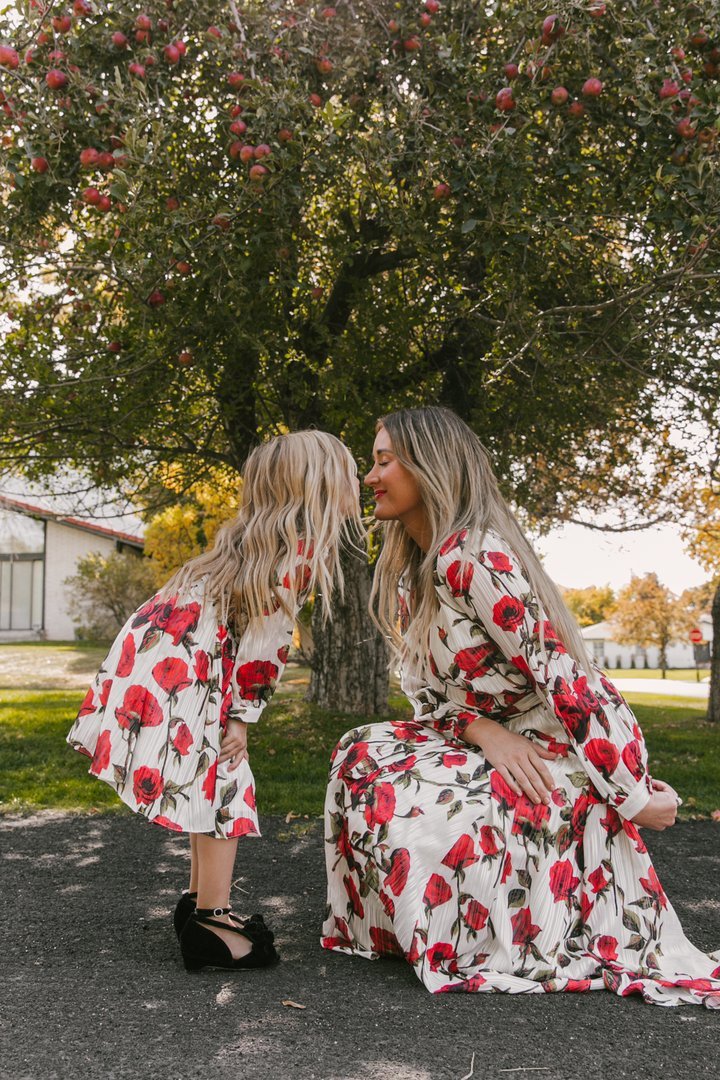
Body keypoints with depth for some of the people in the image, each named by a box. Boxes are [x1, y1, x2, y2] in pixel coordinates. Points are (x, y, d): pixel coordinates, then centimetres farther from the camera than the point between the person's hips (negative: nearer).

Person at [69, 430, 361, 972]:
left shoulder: (262, 538, 17)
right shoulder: (302, 551, -12)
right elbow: (265, 642, -14)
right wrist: (242, 717, -7)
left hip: (155, 652, 10)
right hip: (180, 669, -10)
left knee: (219, 783, 17)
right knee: (222, 785, -5)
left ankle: (201, 900, 28)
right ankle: (212, 922, -1)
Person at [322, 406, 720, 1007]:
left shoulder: (469, 557, -22)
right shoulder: (409, 577, 8)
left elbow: (560, 675, -25)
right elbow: (427, 694, 8)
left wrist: (635, 795, -22)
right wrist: (483, 730, -14)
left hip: (566, 763, -8)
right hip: (507, 749, 9)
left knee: (388, 797, -20)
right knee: (363, 754, -3)